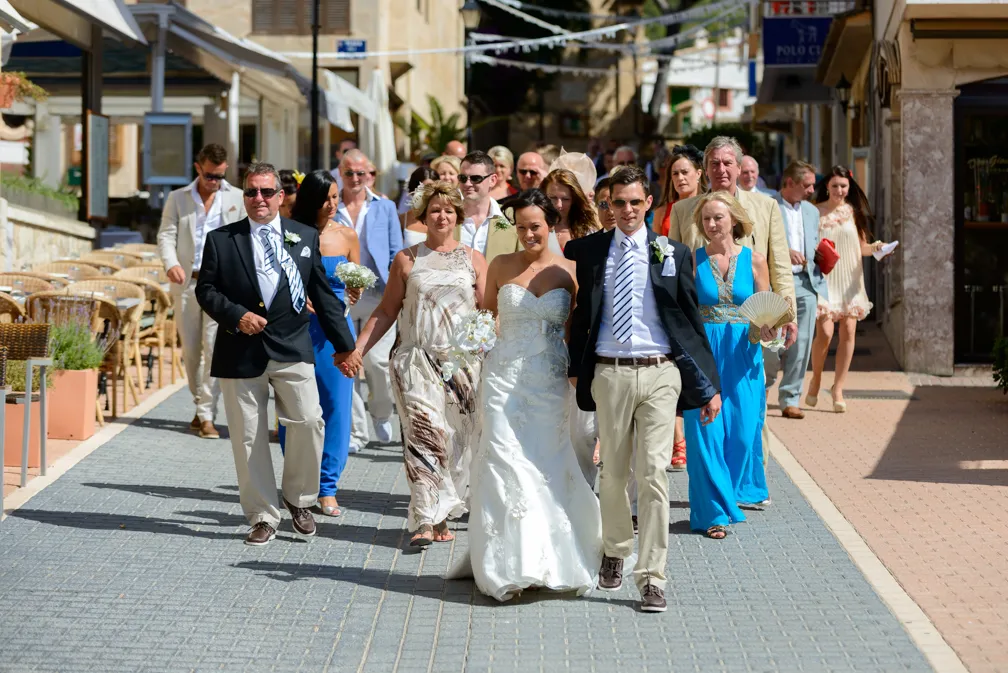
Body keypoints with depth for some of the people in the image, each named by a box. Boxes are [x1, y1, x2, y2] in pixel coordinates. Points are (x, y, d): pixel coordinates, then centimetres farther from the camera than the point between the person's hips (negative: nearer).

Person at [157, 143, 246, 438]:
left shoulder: (238, 199, 10)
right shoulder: (177, 199, 10)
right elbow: (166, 235, 2)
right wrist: (171, 264, -18)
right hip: (186, 282, 2)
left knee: (215, 348, -12)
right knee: (190, 351, 7)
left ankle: (207, 416, -11)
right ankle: (200, 405, 24)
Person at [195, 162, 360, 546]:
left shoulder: (305, 237, 9)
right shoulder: (221, 240, 5)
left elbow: (323, 295, 11)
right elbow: (205, 289, 5)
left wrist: (344, 345, 10)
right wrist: (236, 315, -12)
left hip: (292, 350, 0)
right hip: (240, 352, 0)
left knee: (308, 421, -11)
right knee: (248, 438, 2)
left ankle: (299, 499, 13)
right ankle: (262, 517, 14)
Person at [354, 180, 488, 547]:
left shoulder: (473, 260, 11)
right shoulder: (407, 260, 10)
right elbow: (386, 312, 11)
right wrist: (357, 348, 3)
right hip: (416, 360, -1)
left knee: (455, 440, 2)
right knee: (424, 432, -14)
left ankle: (441, 517, 14)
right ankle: (425, 521, -19)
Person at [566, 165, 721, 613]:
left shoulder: (672, 255, 4)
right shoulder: (588, 251, 6)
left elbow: (692, 320, 7)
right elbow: (581, 313, 13)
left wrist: (708, 386, 5)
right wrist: (575, 368, 3)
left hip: (659, 374, -1)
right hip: (609, 374, 1)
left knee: (654, 475, -6)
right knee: (612, 473, 12)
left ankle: (651, 578, -4)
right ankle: (616, 551, 36)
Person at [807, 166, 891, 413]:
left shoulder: (854, 212, 5)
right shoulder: (815, 213, -1)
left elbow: (861, 246, 10)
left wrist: (875, 248, -9)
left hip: (850, 279, 3)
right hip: (824, 278, -3)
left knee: (848, 331, -3)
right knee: (825, 332, -12)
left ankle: (838, 388, 8)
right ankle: (815, 380, 14)